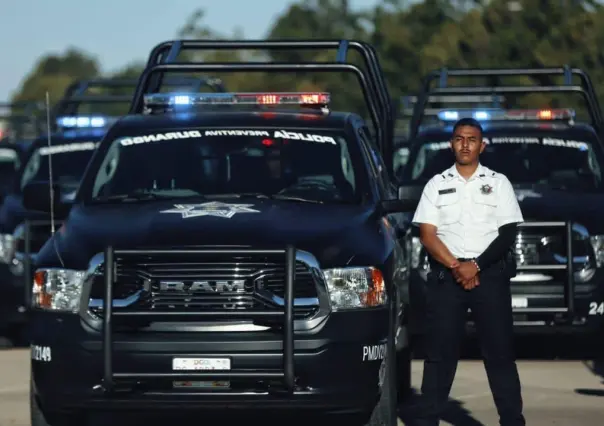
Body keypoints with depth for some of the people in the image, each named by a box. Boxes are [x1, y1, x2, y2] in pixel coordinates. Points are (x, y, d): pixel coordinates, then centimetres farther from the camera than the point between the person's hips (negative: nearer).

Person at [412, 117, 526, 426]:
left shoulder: (498, 183, 7)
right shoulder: (436, 185, 9)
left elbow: (507, 235, 0)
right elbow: (427, 236, 2)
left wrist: (476, 266, -12)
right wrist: (456, 267, -12)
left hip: (490, 274, -1)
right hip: (445, 275, 1)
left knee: (500, 350, -1)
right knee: (439, 351, 1)